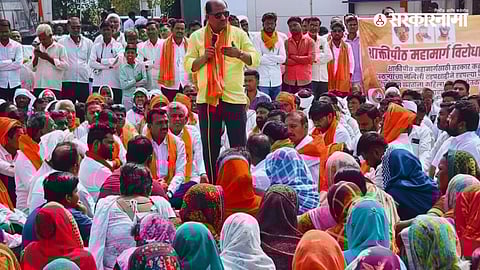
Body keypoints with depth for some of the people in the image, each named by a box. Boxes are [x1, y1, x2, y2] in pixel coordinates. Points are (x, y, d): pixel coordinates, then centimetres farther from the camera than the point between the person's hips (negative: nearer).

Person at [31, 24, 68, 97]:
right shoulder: (38, 49, 18)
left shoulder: (60, 48, 4)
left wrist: (49, 58, -9)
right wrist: (36, 57, -2)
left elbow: (66, 66, -6)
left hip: (53, 87, -4)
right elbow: (33, 69, 16)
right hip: (38, 86, 4)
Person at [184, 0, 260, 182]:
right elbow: (188, 65, 5)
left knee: (239, 146, 1)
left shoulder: (238, 34, 4)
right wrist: (204, 58, -13)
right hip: (207, 98, 1)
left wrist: (239, 54, -18)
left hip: (235, 97, -1)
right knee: (210, 146, 9)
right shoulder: (197, 37, 6)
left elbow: (256, 59, 1)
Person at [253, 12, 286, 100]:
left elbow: (283, 58, 0)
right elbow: (258, 59, -11)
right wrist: (275, 60, -6)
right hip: (262, 80, -4)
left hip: (276, 80, 4)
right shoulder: (257, 38, -1)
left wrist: (266, 57, -7)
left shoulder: (279, 39, 11)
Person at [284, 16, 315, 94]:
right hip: (289, 81, 1)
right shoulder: (286, 42, 5)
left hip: (305, 81, 0)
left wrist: (293, 57, -6)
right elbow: (285, 61, -6)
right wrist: (303, 60, -8)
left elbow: (311, 58, -9)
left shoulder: (309, 41, 4)